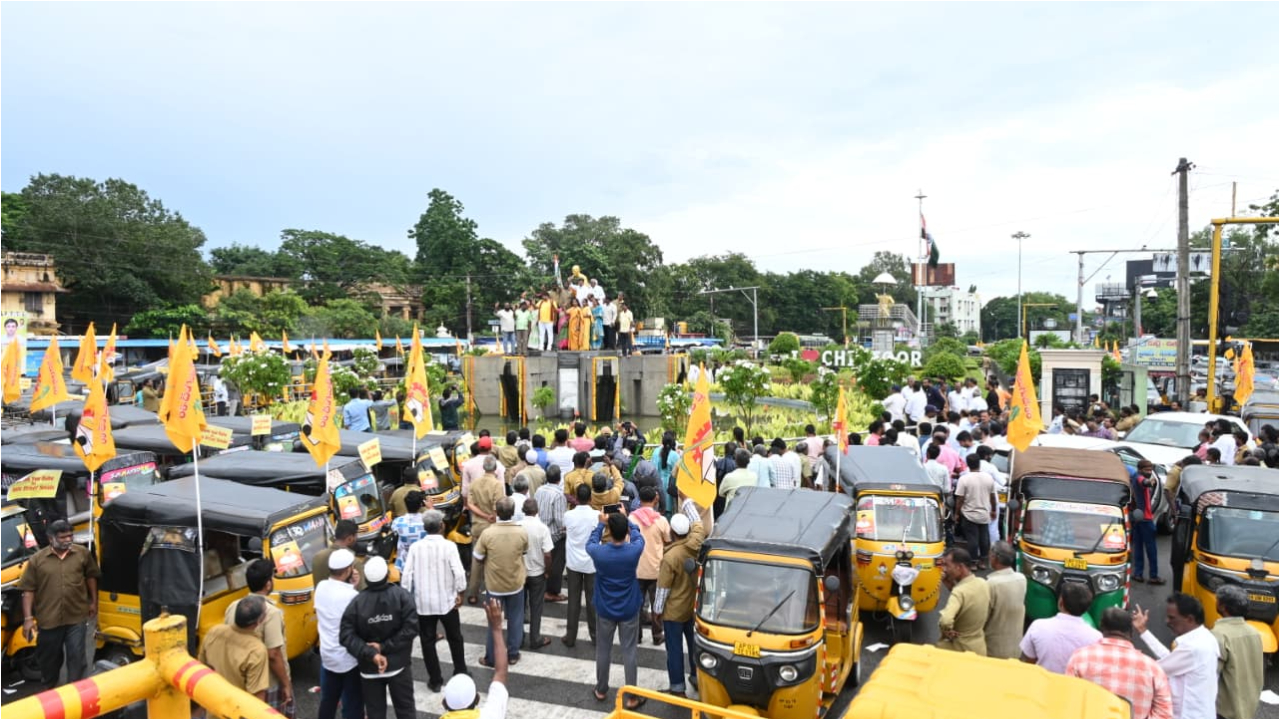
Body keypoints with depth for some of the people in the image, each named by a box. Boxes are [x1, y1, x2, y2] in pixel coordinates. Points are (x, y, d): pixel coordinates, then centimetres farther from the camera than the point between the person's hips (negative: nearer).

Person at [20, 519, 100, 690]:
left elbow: (91, 577, 12)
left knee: (76, 656, 0)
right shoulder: (37, 559, -4)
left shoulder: (83, 553, 0)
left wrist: (93, 601, 13)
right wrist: (28, 618, -7)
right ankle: (49, 689, 40)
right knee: (49, 658, 17)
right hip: (48, 619, 1)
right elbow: (28, 590, -3)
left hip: (76, 616, -1)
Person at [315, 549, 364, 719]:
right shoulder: (351, 596, -27)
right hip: (349, 658, -7)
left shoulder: (321, 587, -5)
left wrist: (350, 586, -3)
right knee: (352, 704, 8)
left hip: (327, 654, 7)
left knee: (327, 700, 23)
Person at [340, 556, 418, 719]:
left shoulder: (357, 602, -12)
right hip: (399, 664, 0)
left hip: (370, 668, 1)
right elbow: (411, 628, -21)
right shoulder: (402, 595, -14)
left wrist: (371, 654, -18)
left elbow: (346, 635, -16)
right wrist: (385, 647, -15)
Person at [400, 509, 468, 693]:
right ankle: (460, 673, 28)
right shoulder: (449, 546, -12)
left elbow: (406, 576, -6)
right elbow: (459, 573, -16)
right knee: (454, 638, 18)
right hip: (446, 601, -1)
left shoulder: (415, 547, -6)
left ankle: (435, 680, 19)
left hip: (423, 602, 1)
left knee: (427, 641, 13)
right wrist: (460, 593, -3)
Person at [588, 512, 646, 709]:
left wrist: (601, 523, 13)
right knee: (629, 652, 10)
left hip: (604, 610, 1)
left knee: (603, 650, 18)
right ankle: (632, 697, 17)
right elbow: (638, 537, 3)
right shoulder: (634, 551, -21)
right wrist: (625, 519, 13)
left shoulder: (598, 552, -21)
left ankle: (601, 691, 33)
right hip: (629, 610, -1)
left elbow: (590, 542, 4)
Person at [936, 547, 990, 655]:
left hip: (959, 650, -8)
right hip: (979, 647, 8)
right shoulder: (983, 583, -4)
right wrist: (950, 585, 0)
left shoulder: (959, 592, -29)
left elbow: (945, 621, -43)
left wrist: (946, 632, -22)